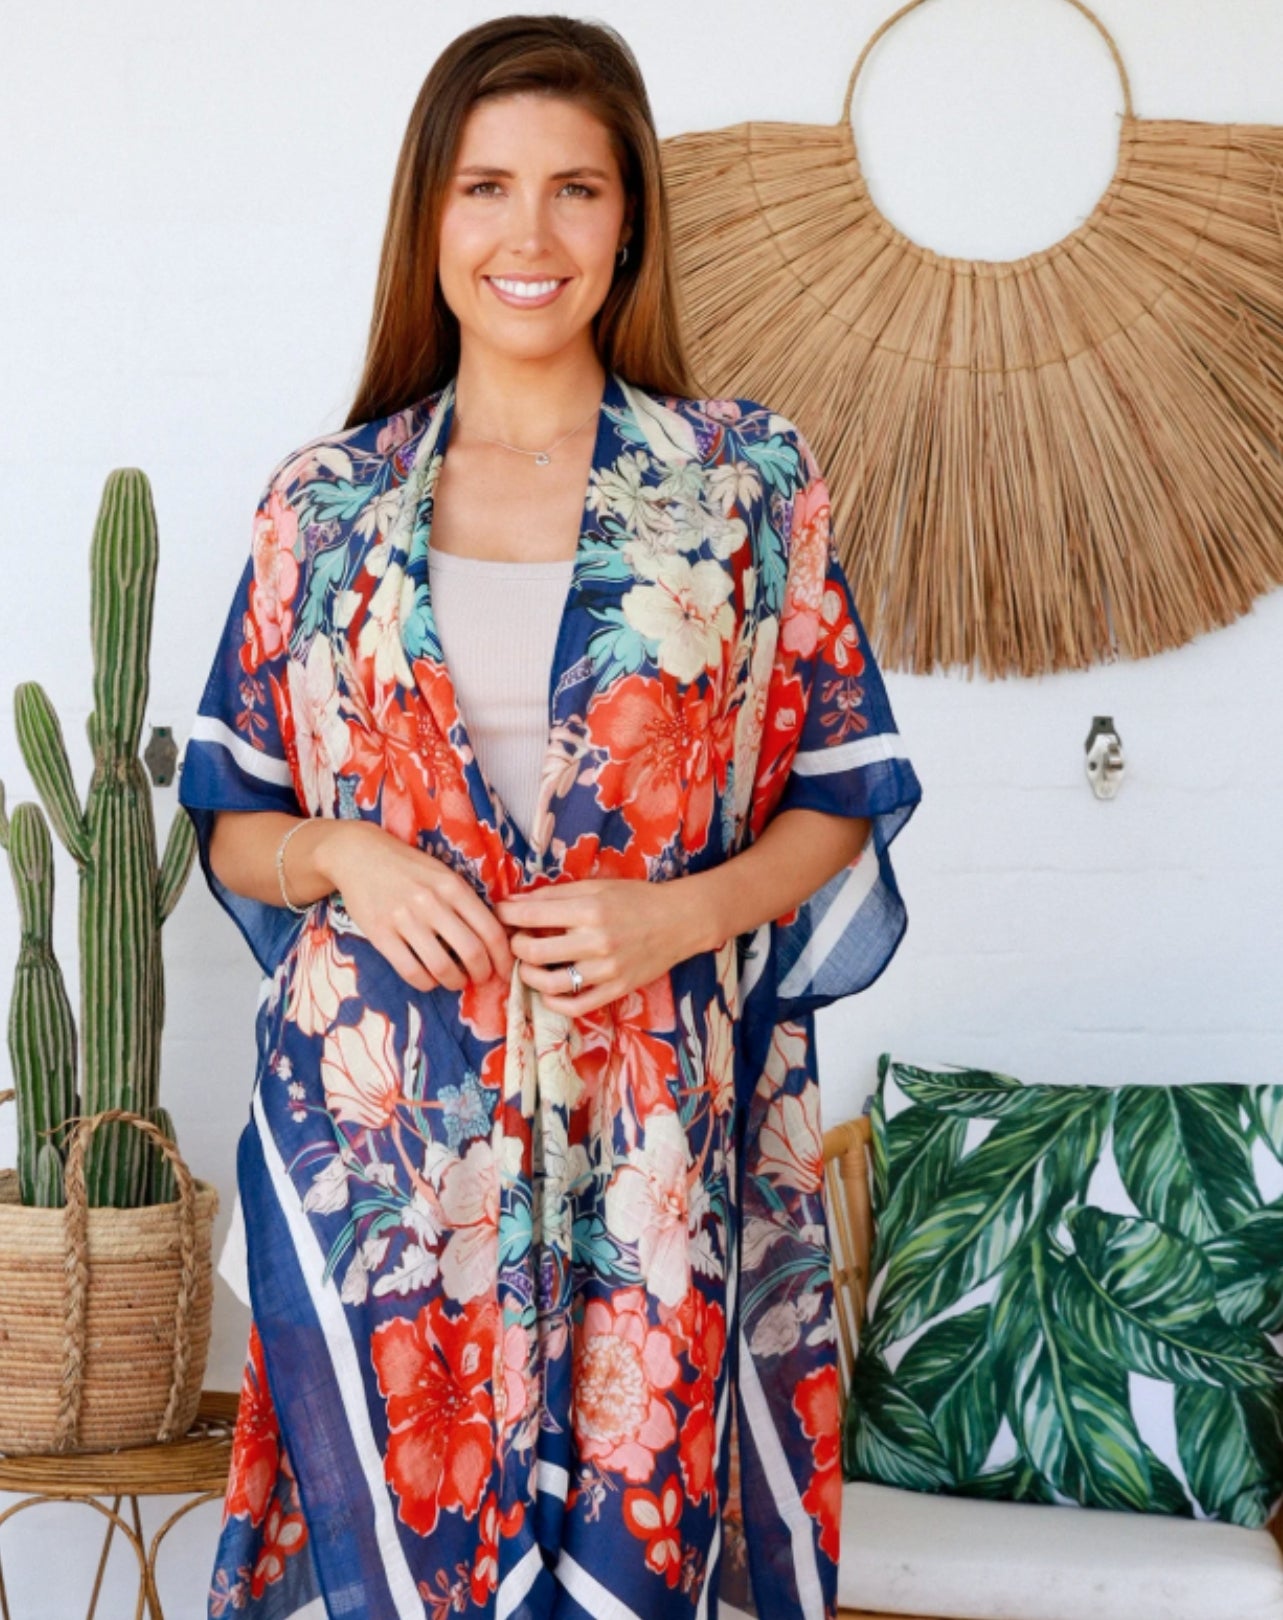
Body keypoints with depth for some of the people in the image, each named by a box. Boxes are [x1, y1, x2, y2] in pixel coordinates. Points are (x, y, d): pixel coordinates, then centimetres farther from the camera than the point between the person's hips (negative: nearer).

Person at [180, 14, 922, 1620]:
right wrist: (343, 856, -10)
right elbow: (230, 819, 11)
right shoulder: (322, 505, 6)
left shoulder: (748, 481, 2)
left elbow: (841, 795, 5)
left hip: (653, 1140, -1)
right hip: (377, 1131, 1)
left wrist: (685, 909, -12)